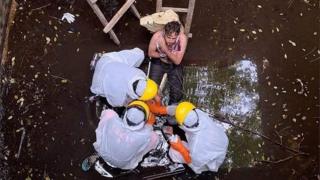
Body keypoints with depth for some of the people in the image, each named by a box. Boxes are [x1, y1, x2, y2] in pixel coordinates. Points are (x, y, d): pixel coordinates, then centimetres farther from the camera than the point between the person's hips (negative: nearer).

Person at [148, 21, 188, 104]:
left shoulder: (182, 38, -30)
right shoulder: (157, 36, -28)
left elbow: (177, 61, -27)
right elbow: (150, 53, -10)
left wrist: (166, 50, -39)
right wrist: (164, 55, -21)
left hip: (174, 65, 0)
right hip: (159, 62, 0)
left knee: (177, 94, -8)